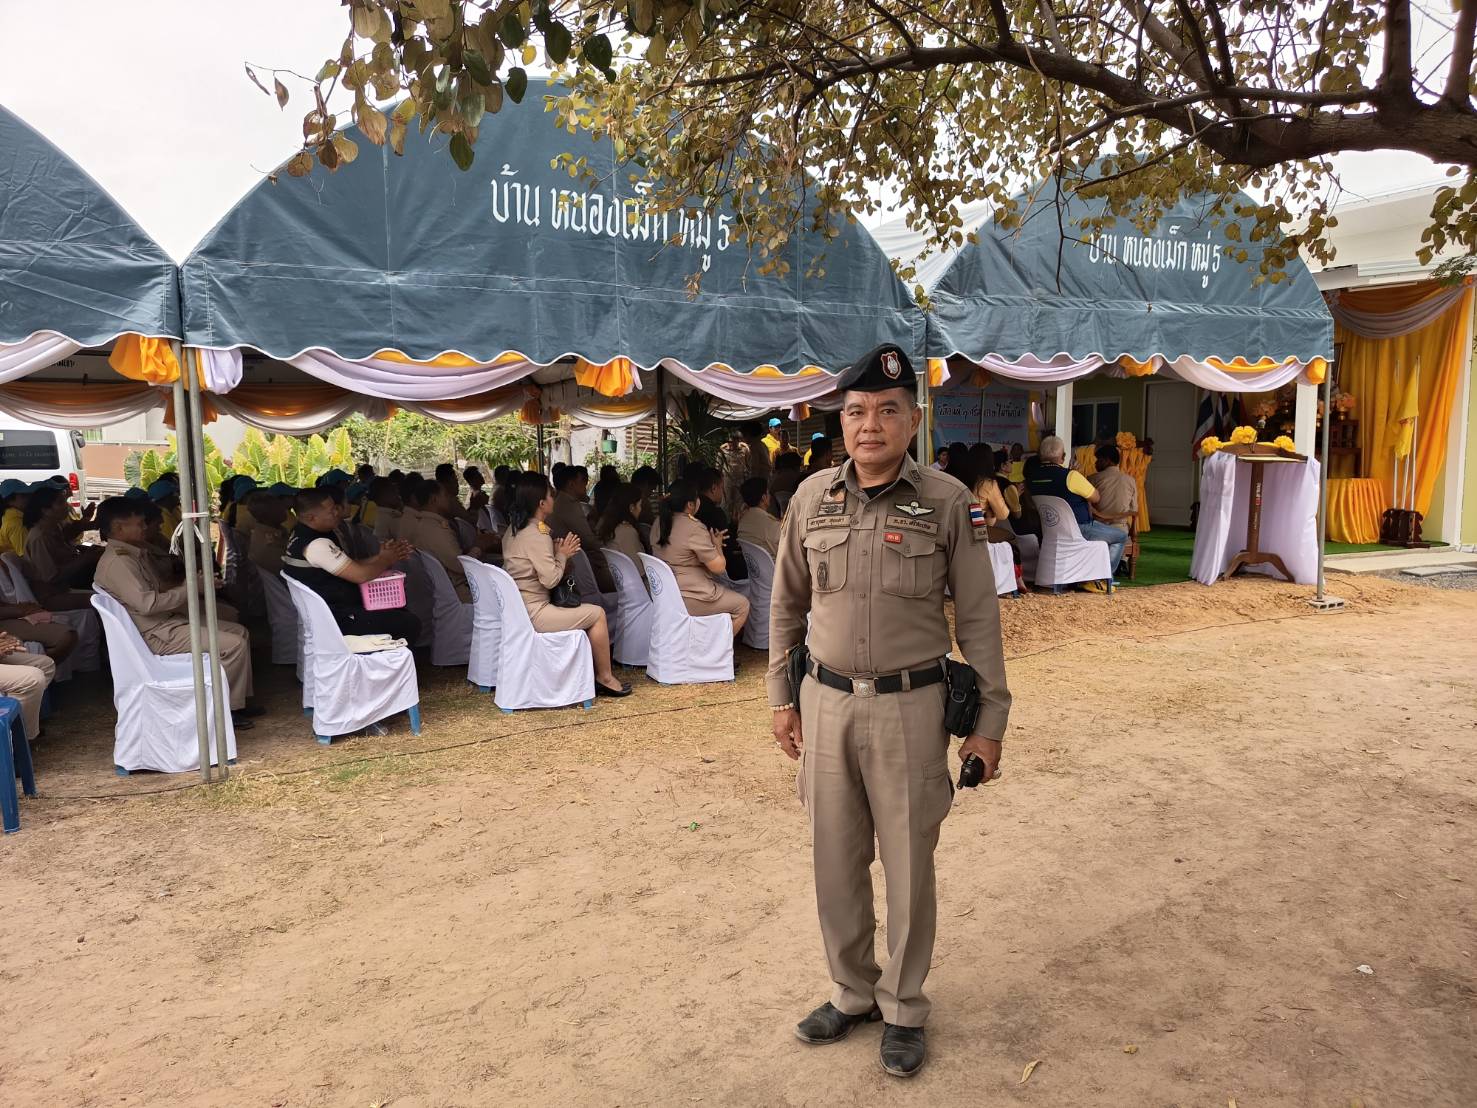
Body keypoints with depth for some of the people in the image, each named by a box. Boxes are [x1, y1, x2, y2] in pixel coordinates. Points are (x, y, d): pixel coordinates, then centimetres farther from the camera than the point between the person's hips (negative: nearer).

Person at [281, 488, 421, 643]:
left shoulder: (300, 534, 5)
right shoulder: (317, 545, -27)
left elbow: (350, 566, 9)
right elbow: (360, 575, -24)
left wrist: (379, 557, -2)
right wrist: (386, 560, -7)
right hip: (338, 620, -10)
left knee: (399, 611, 20)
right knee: (410, 623, -9)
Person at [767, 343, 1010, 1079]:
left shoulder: (947, 502, -8)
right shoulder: (813, 496, 1)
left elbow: (977, 617, -4)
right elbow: (787, 604, 10)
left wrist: (989, 720, -4)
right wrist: (781, 696, 9)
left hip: (910, 705, -3)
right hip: (826, 701, 3)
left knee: (908, 864, 10)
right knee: (835, 860, 15)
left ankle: (902, 1008, 31)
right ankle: (852, 992, 37)